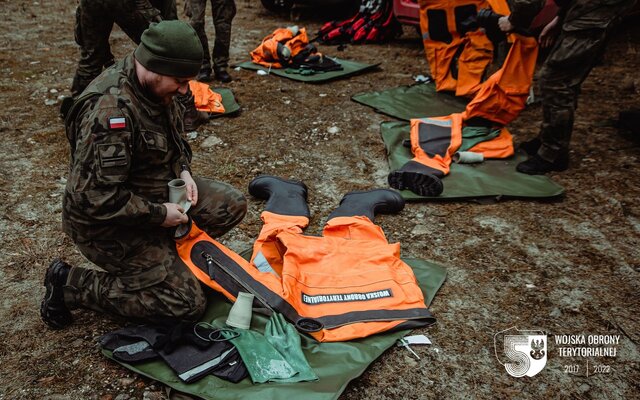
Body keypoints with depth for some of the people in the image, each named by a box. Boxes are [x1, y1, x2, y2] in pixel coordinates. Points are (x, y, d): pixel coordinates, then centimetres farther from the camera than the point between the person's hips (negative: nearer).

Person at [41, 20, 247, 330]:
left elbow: (172, 139, 17)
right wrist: (159, 214, -21)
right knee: (187, 303, -12)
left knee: (232, 204, 2)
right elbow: (95, 196, -32)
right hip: (107, 223, -9)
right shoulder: (110, 109, -32)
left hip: (157, 191, 9)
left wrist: (183, 171, -1)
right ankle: (69, 284, -1)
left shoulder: (155, 85, -3)